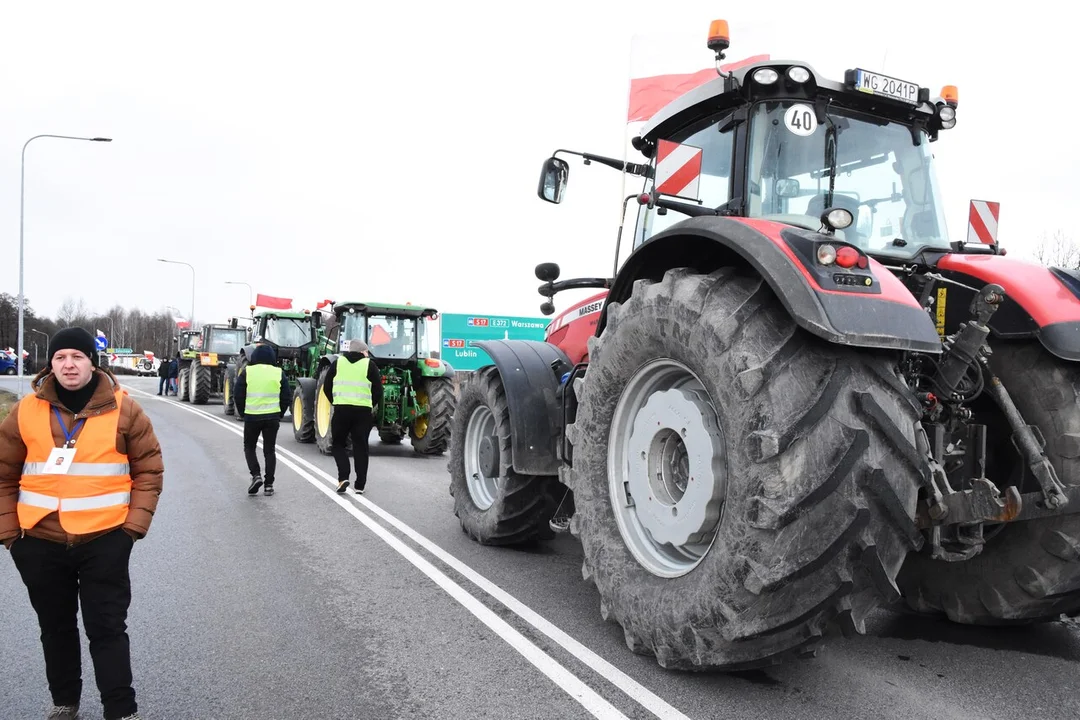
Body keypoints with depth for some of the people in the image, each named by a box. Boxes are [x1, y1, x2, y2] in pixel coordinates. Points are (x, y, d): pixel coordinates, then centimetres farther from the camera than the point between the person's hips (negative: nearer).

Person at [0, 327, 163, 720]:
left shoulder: (123, 409, -4)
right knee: (56, 628, 18)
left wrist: (135, 524, -6)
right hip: (40, 542, 3)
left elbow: (149, 469, 1)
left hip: (105, 540, -2)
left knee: (107, 629, 3)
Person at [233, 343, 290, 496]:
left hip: (252, 417, -1)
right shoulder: (279, 373, 0)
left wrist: (242, 413, 13)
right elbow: (286, 396, 3)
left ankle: (256, 475, -2)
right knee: (270, 450, 10)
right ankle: (268, 484, 8)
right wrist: (280, 414, 15)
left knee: (249, 447, 17)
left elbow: (238, 395, -1)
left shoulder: (246, 372, -3)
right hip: (272, 417, 1)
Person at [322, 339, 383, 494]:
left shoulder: (337, 363, 8)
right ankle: (360, 485, 12)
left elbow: (326, 388, 9)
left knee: (338, 444, 16)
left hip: (341, 410, 1)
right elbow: (378, 391, 1)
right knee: (360, 447, 9)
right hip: (363, 411, 0)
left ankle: (343, 477, -2)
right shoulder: (369, 365, 3)